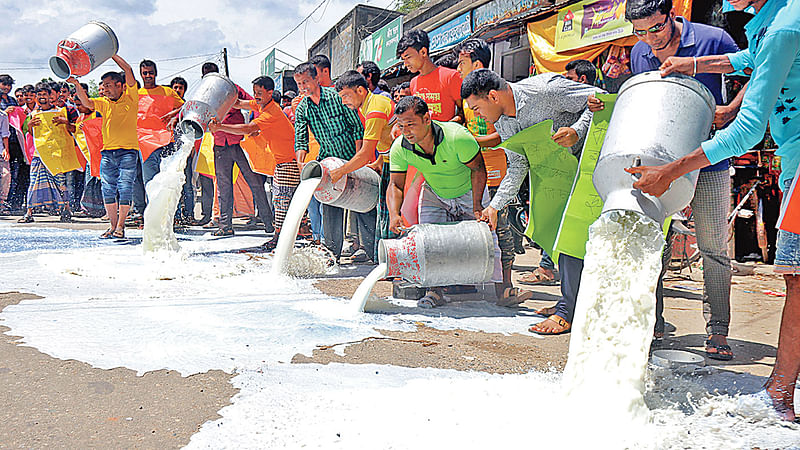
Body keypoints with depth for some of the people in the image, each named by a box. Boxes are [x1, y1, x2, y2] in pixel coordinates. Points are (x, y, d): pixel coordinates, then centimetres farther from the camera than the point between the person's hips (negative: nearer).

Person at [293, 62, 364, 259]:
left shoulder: (337, 97, -9)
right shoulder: (302, 109, 1)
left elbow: (357, 126, -6)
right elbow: (300, 140, -3)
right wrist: (301, 163, -22)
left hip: (351, 157, -3)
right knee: (330, 205, -4)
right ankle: (333, 249, 4)